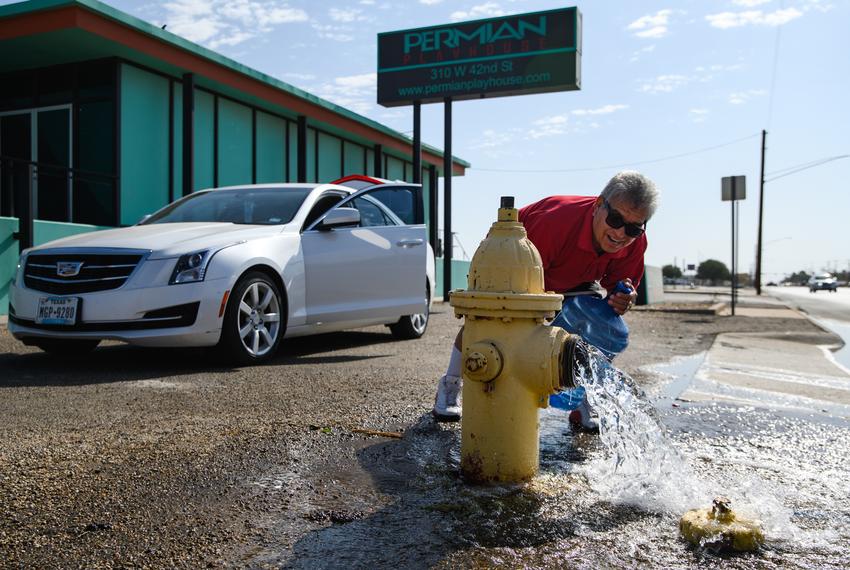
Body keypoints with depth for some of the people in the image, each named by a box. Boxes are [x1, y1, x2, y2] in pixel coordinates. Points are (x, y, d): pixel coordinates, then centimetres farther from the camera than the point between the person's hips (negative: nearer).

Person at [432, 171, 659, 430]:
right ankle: (449, 386, 8)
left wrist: (622, 299, -37)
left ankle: (583, 405, 0)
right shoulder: (555, 221, -46)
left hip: (572, 280, 4)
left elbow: (618, 284, -11)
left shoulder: (635, 243, -27)